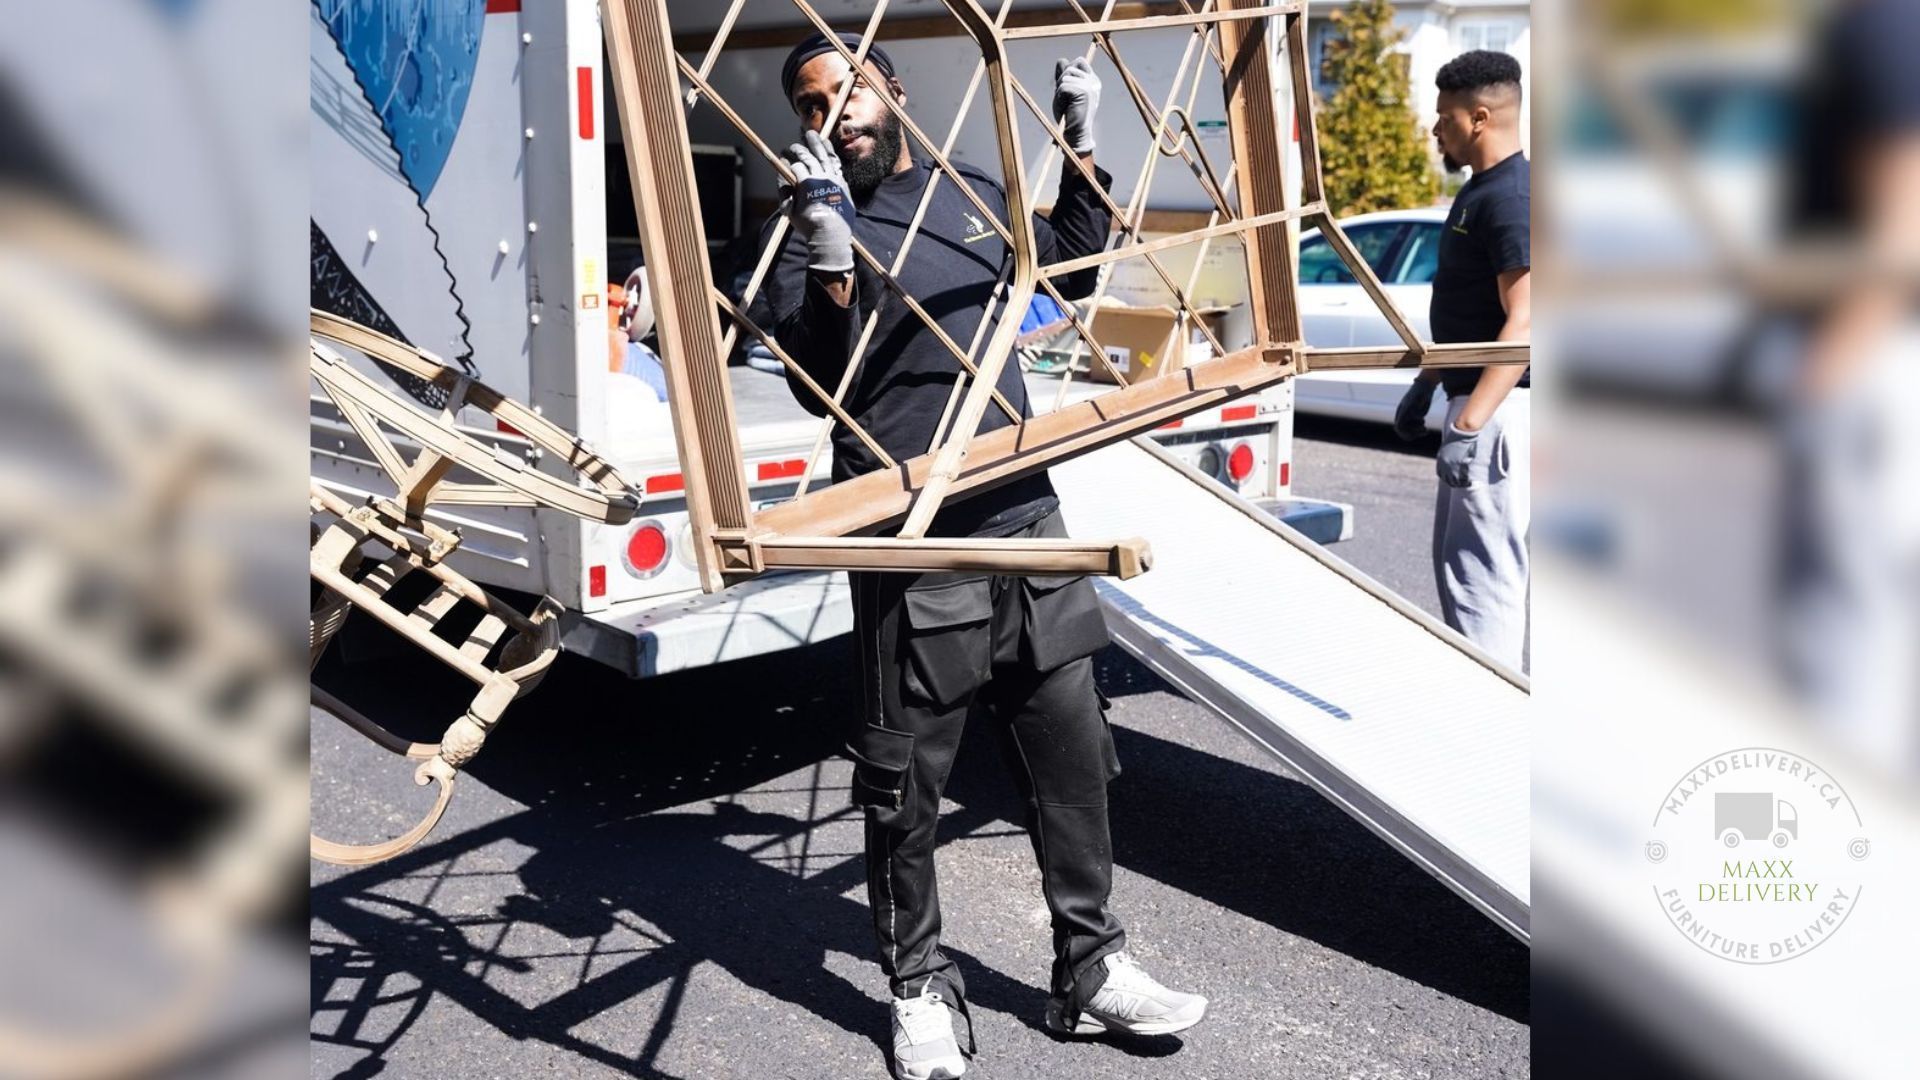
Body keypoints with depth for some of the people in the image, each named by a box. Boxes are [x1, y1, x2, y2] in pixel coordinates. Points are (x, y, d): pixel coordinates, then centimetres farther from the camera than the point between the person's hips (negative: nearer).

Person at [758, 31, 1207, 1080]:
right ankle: (919, 987, 24)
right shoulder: (813, 232, -2)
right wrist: (831, 255, -26)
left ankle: (1091, 968, 28)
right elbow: (820, 389, -14)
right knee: (904, 787, 4)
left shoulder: (975, 194, 13)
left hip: (1027, 522, 5)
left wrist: (1080, 146, 18)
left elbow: (1075, 271, 27)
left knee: (1071, 758, 12)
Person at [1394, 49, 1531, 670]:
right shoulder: (1480, 192, 15)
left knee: (1483, 568, -9)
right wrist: (1424, 387, 26)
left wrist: (1469, 424, -29)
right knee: (1456, 558, 18)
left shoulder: (1511, 198, -17)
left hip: (1501, 412, -11)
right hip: (1474, 400, 11)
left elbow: (1523, 325, -25)